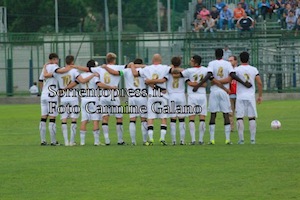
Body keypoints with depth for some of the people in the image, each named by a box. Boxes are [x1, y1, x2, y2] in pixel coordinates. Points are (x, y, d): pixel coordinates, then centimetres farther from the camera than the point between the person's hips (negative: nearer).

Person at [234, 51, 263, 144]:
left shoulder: (237, 69, -3)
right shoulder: (254, 70, 5)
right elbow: (259, 83, 4)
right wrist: (260, 96, 12)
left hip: (240, 97, -2)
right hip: (251, 96, 2)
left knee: (239, 118, 0)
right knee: (252, 118, 5)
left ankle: (241, 138, -6)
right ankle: (252, 138, 1)